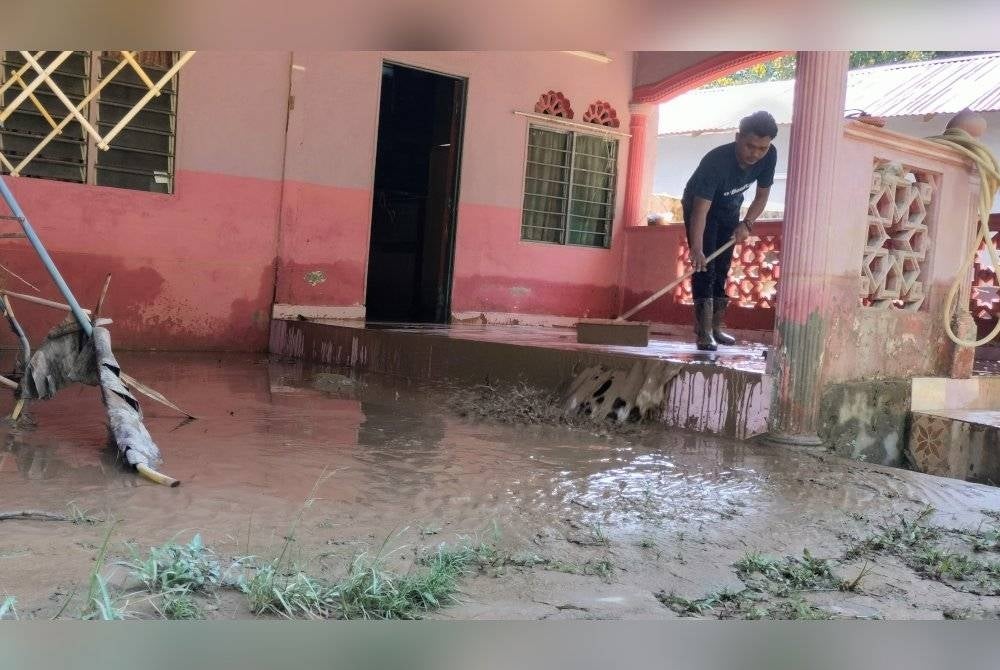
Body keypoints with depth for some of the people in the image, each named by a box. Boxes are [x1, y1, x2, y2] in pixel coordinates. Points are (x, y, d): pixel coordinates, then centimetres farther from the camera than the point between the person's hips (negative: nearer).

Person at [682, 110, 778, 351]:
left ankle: (716, 326, 13)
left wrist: (747, 223, -21)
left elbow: (762, 196, -6)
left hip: (729, 211, 5)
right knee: (705, 268, -16)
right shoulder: (716, 161, -40)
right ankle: (704, 332, -18)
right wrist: (696, 248, -57)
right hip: (699, 206, -5)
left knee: (722, 270, 6)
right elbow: (701, 210, -46)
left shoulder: (769, 157, -23)